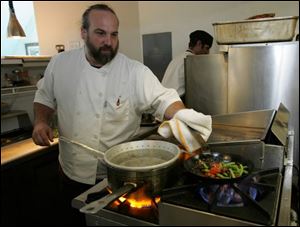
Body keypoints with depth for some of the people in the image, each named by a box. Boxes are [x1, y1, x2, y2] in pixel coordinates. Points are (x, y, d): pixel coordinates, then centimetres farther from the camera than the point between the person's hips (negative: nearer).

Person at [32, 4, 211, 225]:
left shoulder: (135, 71, -15)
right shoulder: (60, 63, -4)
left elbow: (163, 99, -22)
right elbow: (45, 98, 8)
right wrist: (41, 122, -10)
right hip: (72, 173, 3)